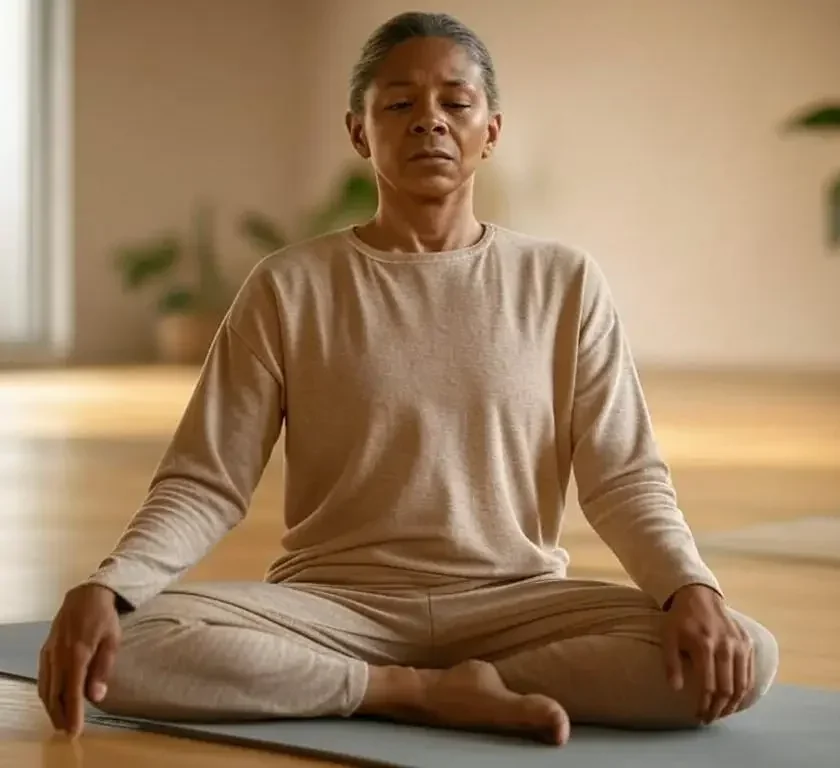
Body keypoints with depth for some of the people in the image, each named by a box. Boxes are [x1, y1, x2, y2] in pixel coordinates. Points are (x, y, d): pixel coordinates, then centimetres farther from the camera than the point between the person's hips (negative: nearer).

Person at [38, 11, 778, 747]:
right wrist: (104, 588, -22)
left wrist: (692, 589, -19)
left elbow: (624, 476, 1)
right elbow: (204, 483, -3)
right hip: (334, 604, -1)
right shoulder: (290, 289, 1)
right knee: (130, 646, -29)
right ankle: (436, 692, -18)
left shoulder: (565, 283, 4)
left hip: (512, 602, 2)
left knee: (743, 656, -25)